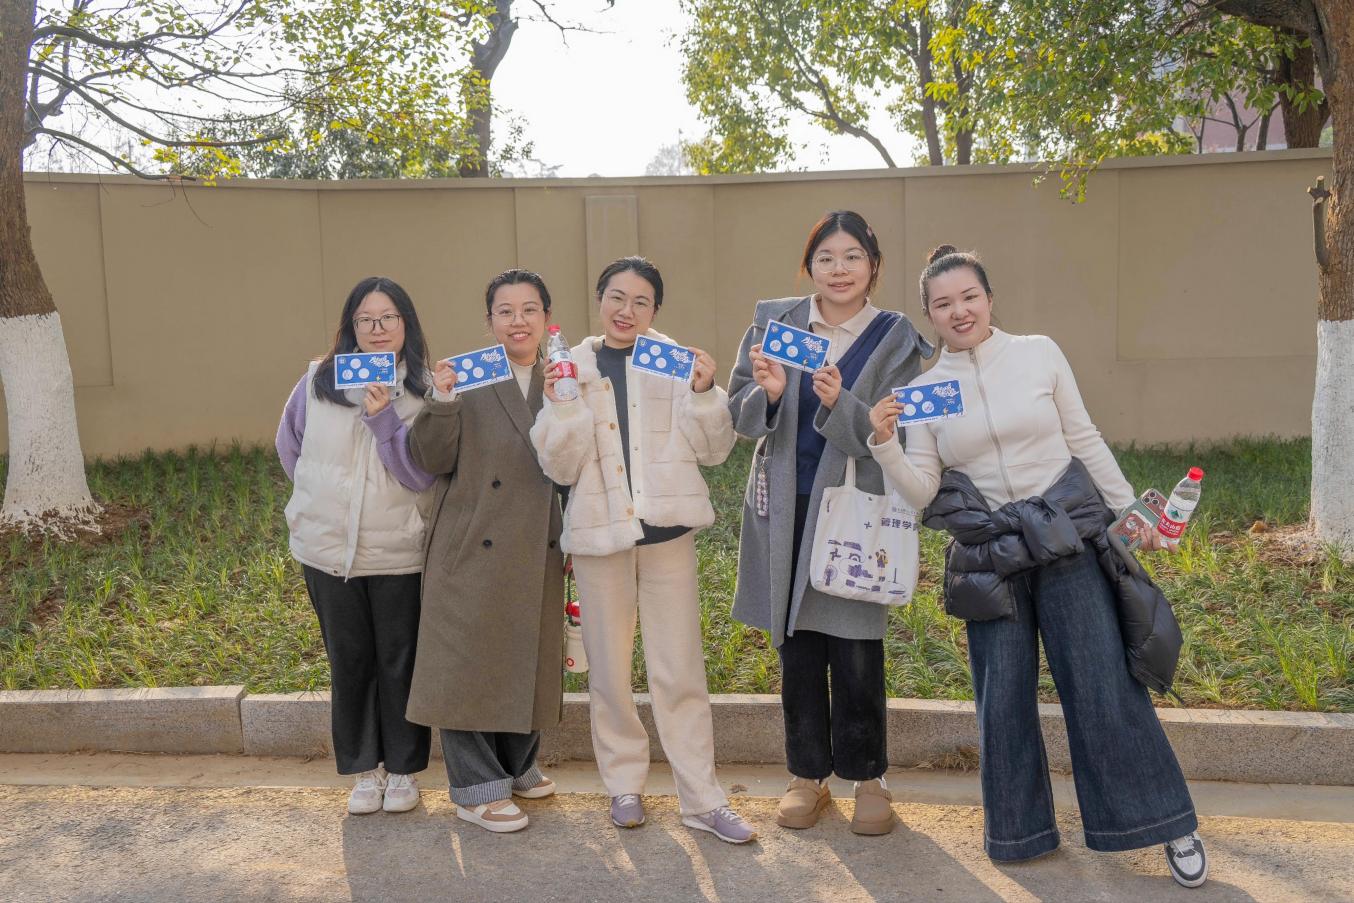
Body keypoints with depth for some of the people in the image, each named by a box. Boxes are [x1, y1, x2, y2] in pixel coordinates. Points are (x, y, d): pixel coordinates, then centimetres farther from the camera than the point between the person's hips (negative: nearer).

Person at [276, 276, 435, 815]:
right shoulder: (317, 382, 0)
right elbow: (289, 447, 15)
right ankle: (364, 770, 27)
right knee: (349, 662, 12)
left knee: (400, 662, 8)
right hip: (328, 549, 2)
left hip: (399, 552, -2)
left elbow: (422, 474, -14)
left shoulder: (425, 391, -6)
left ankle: (402, 770, 24)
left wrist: (384, 418, -23)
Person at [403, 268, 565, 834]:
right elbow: (431, 461, -8)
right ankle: (477, 788, 14)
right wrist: (441, 403, -23)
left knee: (530, 661, 14)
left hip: (539, 554, 4)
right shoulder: (467, 380, -4)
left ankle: (517, 766, 33)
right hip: (474, 552, -4)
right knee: (469, 663, 0)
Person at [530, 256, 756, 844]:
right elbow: (561, 467, 0)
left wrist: (704, 393, -15)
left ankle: (701, 798, 13)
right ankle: (624, 784, 26)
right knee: (609, 669, 10)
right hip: (600, 532, 1)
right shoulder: (574, 368, 4)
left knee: (680, 669, 3)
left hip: (667, 530, -1)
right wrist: (562, 404, -15)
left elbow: (713, 450, 1)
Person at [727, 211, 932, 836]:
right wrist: (769, 393, -18)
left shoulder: (896, 340, -2)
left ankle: (866, 778, 20)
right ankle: (807, 774, 25)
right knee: (796, 648, 10)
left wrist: (839, 403, -26)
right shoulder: (773, 322, 5)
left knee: (856, 652, 1)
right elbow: (738, 414, 4)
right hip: (784, 509, 2)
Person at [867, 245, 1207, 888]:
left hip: (1067, 539, -1)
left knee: (1104, 685, 0)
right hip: (988, 556, 1)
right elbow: (922, 492, -1)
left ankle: (1165, 823, 17)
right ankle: (1021, 830, 26)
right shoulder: (924, 390, 2)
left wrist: (1129, 511, 9)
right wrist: (884, 446, -17)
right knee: (1002, 697, 7)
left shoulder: (1039, 353, 0)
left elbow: (1085, 441, 8)